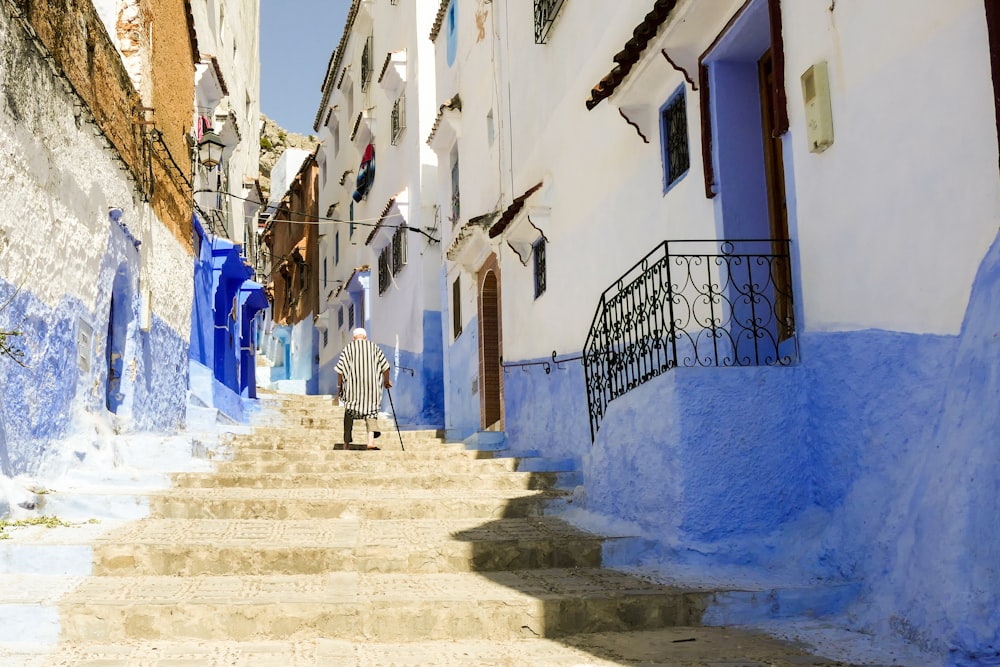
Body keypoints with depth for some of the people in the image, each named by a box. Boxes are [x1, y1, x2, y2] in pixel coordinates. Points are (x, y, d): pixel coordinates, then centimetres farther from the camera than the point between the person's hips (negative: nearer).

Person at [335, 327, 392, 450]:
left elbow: (340, 369, -3)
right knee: (370, 411, 6)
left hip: (353, 385, 0)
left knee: (349, 412, 15)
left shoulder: (348, 348, 3)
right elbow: (385, 366, 5)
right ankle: (371, 439, -17)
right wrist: (386, 381, 19)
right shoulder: (374, 347, 7)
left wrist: (339, 386, 7)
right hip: (371, 385, 0)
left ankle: (346, 443, 16)